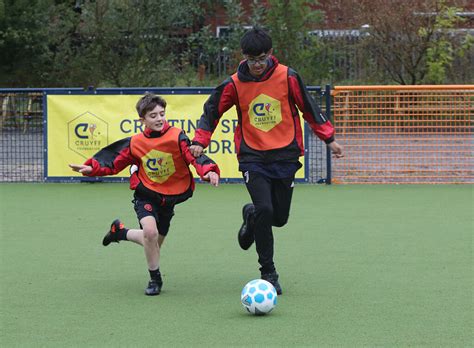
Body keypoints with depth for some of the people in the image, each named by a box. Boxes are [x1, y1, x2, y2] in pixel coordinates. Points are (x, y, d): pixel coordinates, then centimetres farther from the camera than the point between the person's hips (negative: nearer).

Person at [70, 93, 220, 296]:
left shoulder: (177, 137, -13)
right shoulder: (136, 143, -7)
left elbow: (194, 156, -22)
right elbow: (114, 163, 2)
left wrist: (208, 171, -41)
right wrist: (92, 168, -12)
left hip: (169, 198, 2)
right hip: (146, 195, -2)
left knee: (153, 243, 14)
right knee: (150, 232, -27)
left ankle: (120, 232, 46)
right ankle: (155, 279, -6)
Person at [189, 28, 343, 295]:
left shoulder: (287, 77, -4)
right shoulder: (234, 84, -3)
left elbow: (309, 107, 5)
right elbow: (212, 110, 7)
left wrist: (329, 138, 7)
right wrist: (200, 141, -5)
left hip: (285, 155, 1)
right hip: (252, 157, -1)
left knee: (279, 217, 5)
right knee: (264, 210, -18)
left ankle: (251, 215, 42)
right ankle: (268, 273, -5)